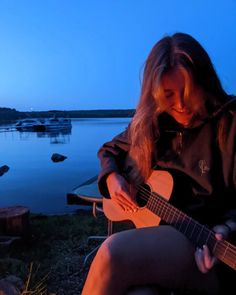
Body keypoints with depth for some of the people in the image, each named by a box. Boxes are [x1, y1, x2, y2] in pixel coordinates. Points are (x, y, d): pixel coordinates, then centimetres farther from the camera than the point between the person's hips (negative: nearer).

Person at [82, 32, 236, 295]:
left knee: (113, 252, -29)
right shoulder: (147, 124, 6)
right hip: (152, 231, 3)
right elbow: (110, 150, 22)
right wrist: (111, 177, 2)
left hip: (208, 249, -2)